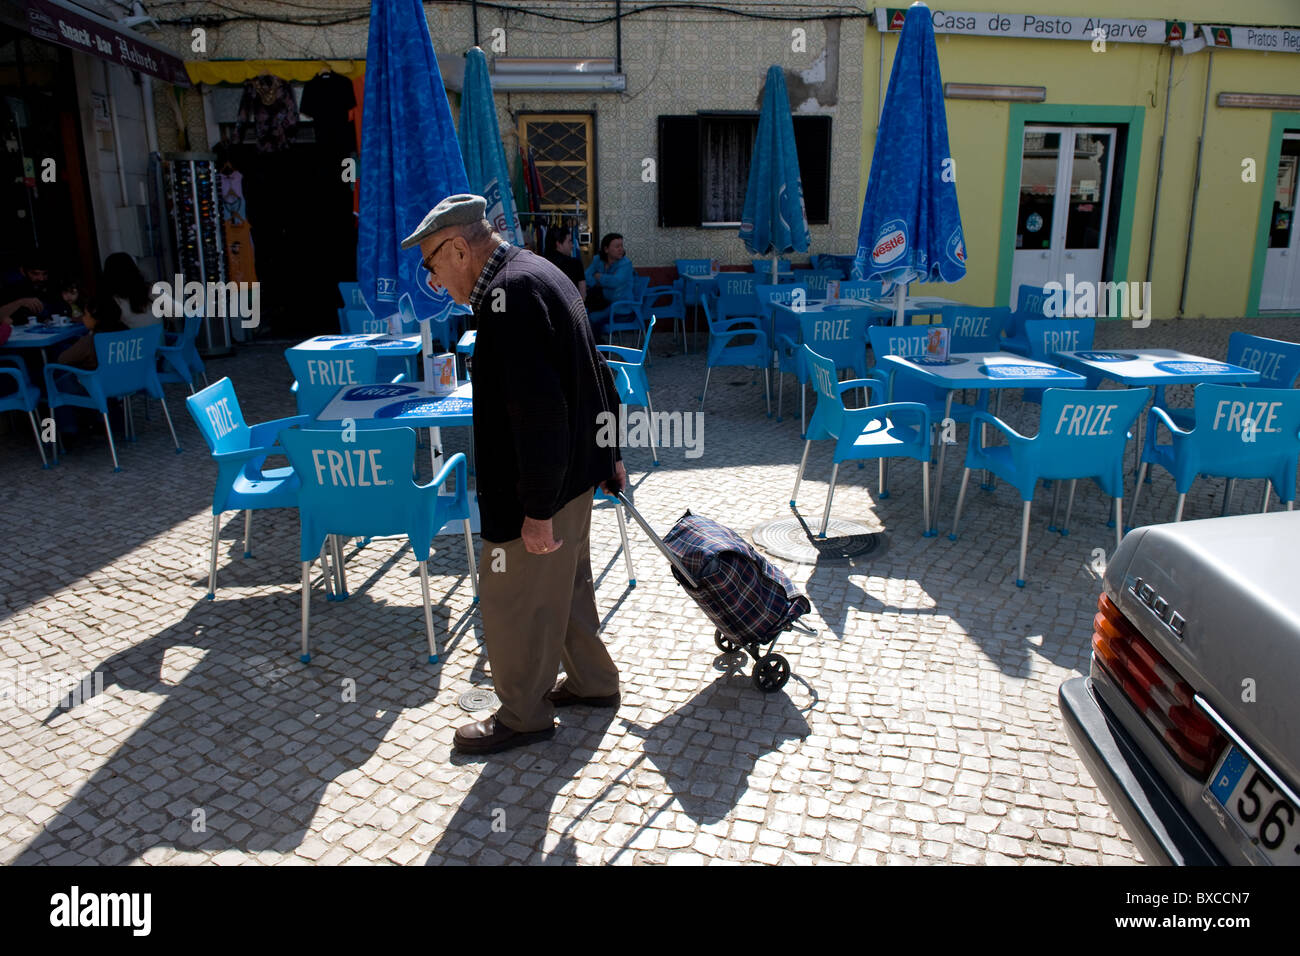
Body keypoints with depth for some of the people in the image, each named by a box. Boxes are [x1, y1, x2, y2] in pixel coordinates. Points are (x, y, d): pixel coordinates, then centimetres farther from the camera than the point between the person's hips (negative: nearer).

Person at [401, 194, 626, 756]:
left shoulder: (509, 293, -23)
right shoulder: (539, 274, 11)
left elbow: (538, 410, -29)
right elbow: (593, 373, 17)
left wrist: (538, 510, -25)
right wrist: (609, 453, 23)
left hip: (539, 488, -10)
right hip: (574, 472, 10)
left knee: (513, 602, 6)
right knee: (565, 584, 24)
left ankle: (524, 716, 25)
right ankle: (593, 682, 41)